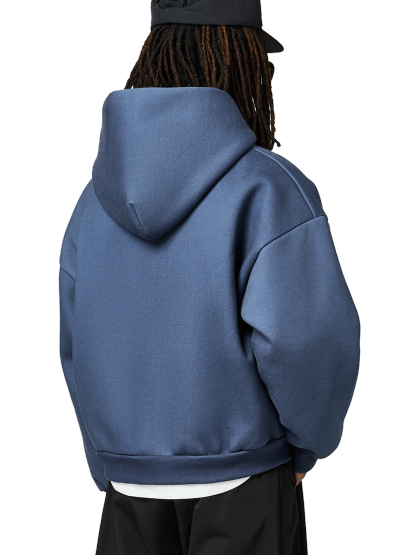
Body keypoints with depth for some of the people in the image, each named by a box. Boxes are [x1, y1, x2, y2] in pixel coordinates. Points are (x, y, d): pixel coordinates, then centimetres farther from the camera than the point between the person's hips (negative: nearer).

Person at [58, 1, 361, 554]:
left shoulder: (98, 196, 0)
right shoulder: (269, 187, -16)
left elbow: (80, 350, 4)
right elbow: (311, 338, -27)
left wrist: (113, 470, 15)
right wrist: (308, 443, -7)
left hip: (134, 487, 5)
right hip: (244, 483, -4)